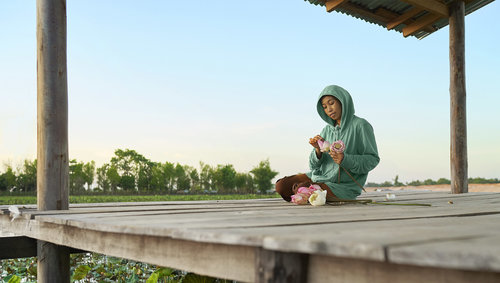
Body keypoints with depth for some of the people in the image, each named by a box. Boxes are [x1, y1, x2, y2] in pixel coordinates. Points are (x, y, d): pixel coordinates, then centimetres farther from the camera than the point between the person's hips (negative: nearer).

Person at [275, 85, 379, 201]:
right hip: (320, 176, 6)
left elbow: (373, 159, -10)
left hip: (343, 186, -6)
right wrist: (318, 150, -16)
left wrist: (345, 159, -24)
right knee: (281, 186, -7)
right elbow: (314, 165, 6)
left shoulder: (361, 125, -8)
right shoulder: (327, 130, 9)